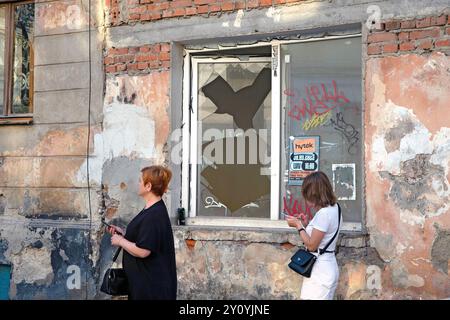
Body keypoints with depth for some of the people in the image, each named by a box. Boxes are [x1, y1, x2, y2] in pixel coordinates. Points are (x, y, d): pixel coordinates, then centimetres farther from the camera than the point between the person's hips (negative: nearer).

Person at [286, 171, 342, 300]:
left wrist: (298, 225, -8)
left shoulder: (324, 213, -21)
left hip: (320, 272, -10)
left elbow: (311, 245, -18)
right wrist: (307, 224, 7)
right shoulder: (333, 208, 8)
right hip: (325, 268, 10)